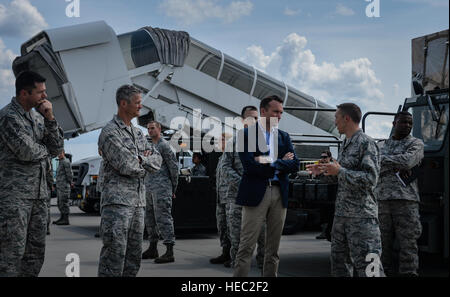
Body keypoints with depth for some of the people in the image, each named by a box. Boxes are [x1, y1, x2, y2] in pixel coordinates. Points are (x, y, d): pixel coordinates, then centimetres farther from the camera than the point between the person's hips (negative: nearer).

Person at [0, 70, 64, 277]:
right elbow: (27, 152, -20)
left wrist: (50, 118, -3)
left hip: (39, 193, 8)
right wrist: (45, 149, 1)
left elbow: (58, 148, 9)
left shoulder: (38, 117, 14)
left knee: (36, 252, 9)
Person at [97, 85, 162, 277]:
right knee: (115, 252, -11)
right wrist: (146, 162, 1)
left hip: (138, 201, 8)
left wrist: (140, 159, -5)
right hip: (117, 200, -8)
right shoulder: (109, 132, -7)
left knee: (134, 255, 9)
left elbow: (157, 161, 14)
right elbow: (126, 166, -17)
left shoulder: (138, 133, 19)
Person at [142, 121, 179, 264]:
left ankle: (169, 252, -13)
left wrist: (174, 188, -5)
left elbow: (173, 166, -8)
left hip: (161, 187, -9)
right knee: (150, 218, 13)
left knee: (163, 217, -12)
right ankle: (153, 249, 22)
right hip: (149, 187, 9)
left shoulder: (164, 145, -7)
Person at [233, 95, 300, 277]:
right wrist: (281, 163, -7)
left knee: (273, 248, 10)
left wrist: (272, 162, -11)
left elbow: (295, 165, 4)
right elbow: (249, 166, -13)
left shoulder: (284, 137, 15)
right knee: (246, 247, -5)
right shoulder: (247, 134, -1)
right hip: (255, 194, -5)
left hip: (279, 194, 5)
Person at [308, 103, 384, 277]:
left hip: (362, 215, -9)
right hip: (341, 214, 9)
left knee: (366, 265, -10)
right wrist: (325, 171, 14)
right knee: (340, 264, 13)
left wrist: (340, 171, -18)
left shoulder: (367, 144, -10)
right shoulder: (345, 145, 16)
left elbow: (370, 179, -18)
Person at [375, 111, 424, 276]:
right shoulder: (380, 146, 18)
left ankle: (408, 273, -4)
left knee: (408, 244, -6)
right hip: (381, 200, 3)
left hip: (406, 200, -3)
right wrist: (397, 167, -10)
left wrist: (383, 159, -5)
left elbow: (408, 160, -14)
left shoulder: (416, 144, 7)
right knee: (382, 244, 4)